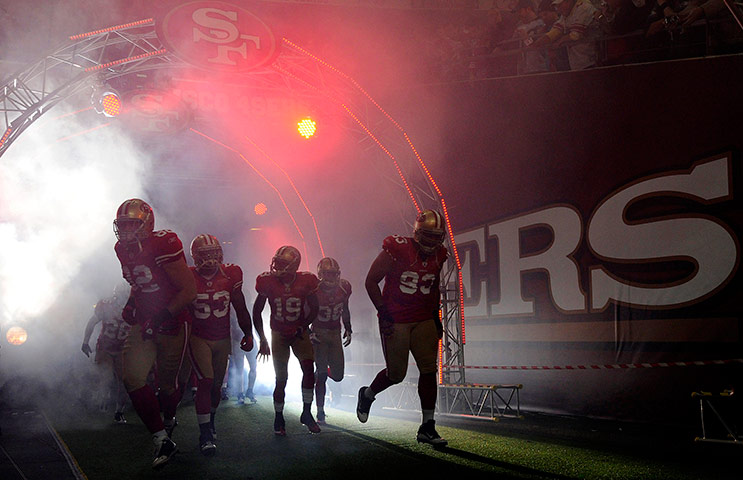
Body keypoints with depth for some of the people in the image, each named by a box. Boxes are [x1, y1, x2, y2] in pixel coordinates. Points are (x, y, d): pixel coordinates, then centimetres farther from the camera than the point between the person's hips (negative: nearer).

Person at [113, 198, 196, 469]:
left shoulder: (163, 246, -21)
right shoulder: (124, 250, 3)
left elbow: (189, 290, -20)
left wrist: (161, 317, -24)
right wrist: (130, 304, 6)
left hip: (171, 324, -6)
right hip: (143, 324, 6)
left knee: (167, 383, 8)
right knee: (133, 379, -10)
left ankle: (169, 419, 43)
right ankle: (163, 443, -3)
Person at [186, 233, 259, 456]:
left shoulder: (230, 275, -5)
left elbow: (240, 308, 6)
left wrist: (248, 333, 8)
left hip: (223, 339, 3)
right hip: (198, 338, -3)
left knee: (216, 385, 12)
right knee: (205, 381, -16)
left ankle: (210, 419, 37)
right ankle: (205, 434, -10)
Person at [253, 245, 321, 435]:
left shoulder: (305, 281, -12)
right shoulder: (269, 282, -12)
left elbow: (314, 308, 3)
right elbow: (257, 311, -2)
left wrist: (302, 327, -9)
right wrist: (262, 339, -4)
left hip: (299, 332, 1)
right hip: (278, 333, 0)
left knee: (308, 367, -17)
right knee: (281, 378, -2)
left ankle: (306, 412, -4)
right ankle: (278, 418, 14)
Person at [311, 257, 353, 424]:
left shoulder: (344, 287, -3)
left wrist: (348, 329, 13)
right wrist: (309, 333, -15)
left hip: (335, 334, 4)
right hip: (318, 334, -4)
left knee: (337, 376, 3)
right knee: (322, 374, -10)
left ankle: (317, 374, 38)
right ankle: (320, 412, 2)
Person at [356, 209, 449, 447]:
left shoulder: (438, 255, 3)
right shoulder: (397, 249, -16)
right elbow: (371, 281, -10)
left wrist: (436, 317, 14)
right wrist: (384, 313, -13)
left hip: (423, 321, 5)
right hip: (395, 321, -5)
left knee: (429, 370, -3)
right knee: (396, 374, 2)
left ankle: (427, 427, 6)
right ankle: (368, 394, 34)